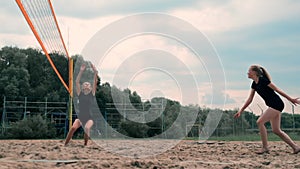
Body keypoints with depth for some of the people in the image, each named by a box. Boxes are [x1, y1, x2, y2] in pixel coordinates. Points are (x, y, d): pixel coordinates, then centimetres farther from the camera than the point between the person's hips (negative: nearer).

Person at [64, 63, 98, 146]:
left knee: (87, 128, -30)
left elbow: (95, 82, -2)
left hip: (89, 118, 0)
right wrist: (81, 71, -7)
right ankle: (65, 144, -17)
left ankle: (85, 144, -12)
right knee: (73, 128, -26)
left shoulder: (92, 94, 8)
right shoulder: (80, 94, 9)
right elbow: (77, 82, 0)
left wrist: (95, 72, -12)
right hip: (80, 117, 0)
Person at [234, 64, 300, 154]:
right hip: (273, 106, 9)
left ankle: (265, 148, -7)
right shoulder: (254, 84, 12)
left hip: (277, 104, -9)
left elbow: (277, 90, -11)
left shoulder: (263, 80, -14)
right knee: (276, 130, 9)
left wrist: (291, 99, -8)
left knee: (260, 122, -14)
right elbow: (249, 100, 17)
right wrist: (240, 111, 14)